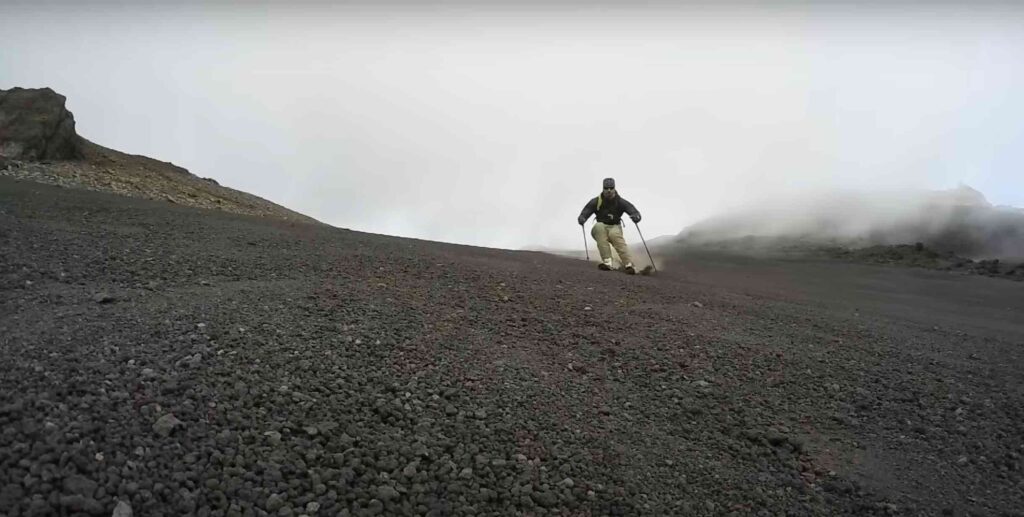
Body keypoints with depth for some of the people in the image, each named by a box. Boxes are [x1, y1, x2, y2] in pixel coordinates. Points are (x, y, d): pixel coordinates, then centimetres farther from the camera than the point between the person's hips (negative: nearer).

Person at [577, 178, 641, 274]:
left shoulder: (620, 202, -3)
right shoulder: (596, 201, -3)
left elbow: (634, 211, -10)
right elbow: (584, 213, -8)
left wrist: (636, 217, -34)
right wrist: (582, 219, -32)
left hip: (615, 228, 0)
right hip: (600, 230, 1)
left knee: (614, 234, -34)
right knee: (599, 226, -33)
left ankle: (629, 265, -40)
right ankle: (607, 262, -42)